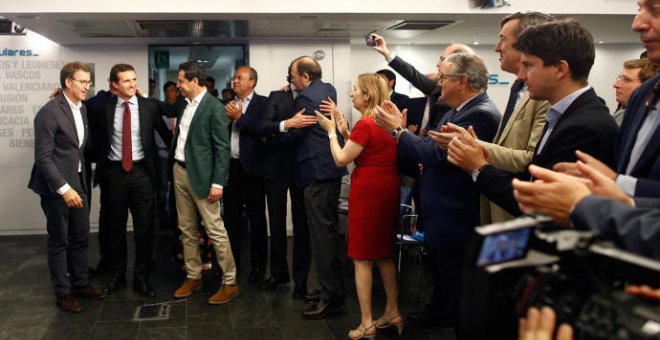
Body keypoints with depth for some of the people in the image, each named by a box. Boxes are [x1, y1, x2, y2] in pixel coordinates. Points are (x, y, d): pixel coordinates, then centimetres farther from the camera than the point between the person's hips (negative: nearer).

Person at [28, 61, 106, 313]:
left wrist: (82, 181, 11)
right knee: (59, 242, 6)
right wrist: (64, 188, -22)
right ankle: (63, 293, 18)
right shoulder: (49, 112, -16)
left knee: (81, 237, 15)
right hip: (56, 187, -7)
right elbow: (42, 157, -19)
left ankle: (81, 283, 30)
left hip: (78, 183, 7)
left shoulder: (82, 109, 8)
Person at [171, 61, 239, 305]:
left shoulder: (214, 107, -13)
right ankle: (193, 276, 27)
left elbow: (222, 148, -14)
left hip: (201, 175, -8)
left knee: (215, 230, -4)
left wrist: (218, 182, -17)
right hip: (180, 171, 8)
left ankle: (230, 283, 7)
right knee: (187, 229, 14)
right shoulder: (186, 104, 10)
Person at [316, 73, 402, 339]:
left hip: (368, 190, -8)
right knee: (384, 253, 18)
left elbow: (341, 160, -11)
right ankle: (393, 313, 26)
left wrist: (332, 132, 0)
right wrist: (345, 131, 9)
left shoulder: (365, 124, -16)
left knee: (362, 257, 1)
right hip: (388, 189, 8)